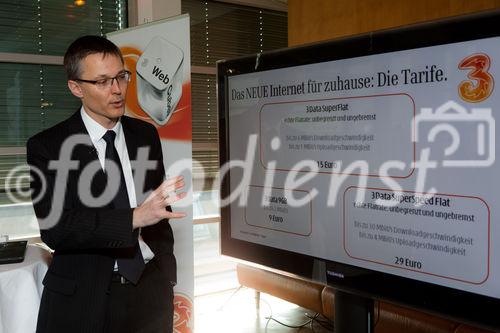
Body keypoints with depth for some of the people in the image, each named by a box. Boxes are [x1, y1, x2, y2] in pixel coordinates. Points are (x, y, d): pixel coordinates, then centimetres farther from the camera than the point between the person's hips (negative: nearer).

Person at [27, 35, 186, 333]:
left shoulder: (146, 134, 4)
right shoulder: (46, 146, -8)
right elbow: (54, 228, -19)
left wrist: (167, 275, 9)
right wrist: (134, 218, -28)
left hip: (150, 288, 4)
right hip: (84, 300, -3)